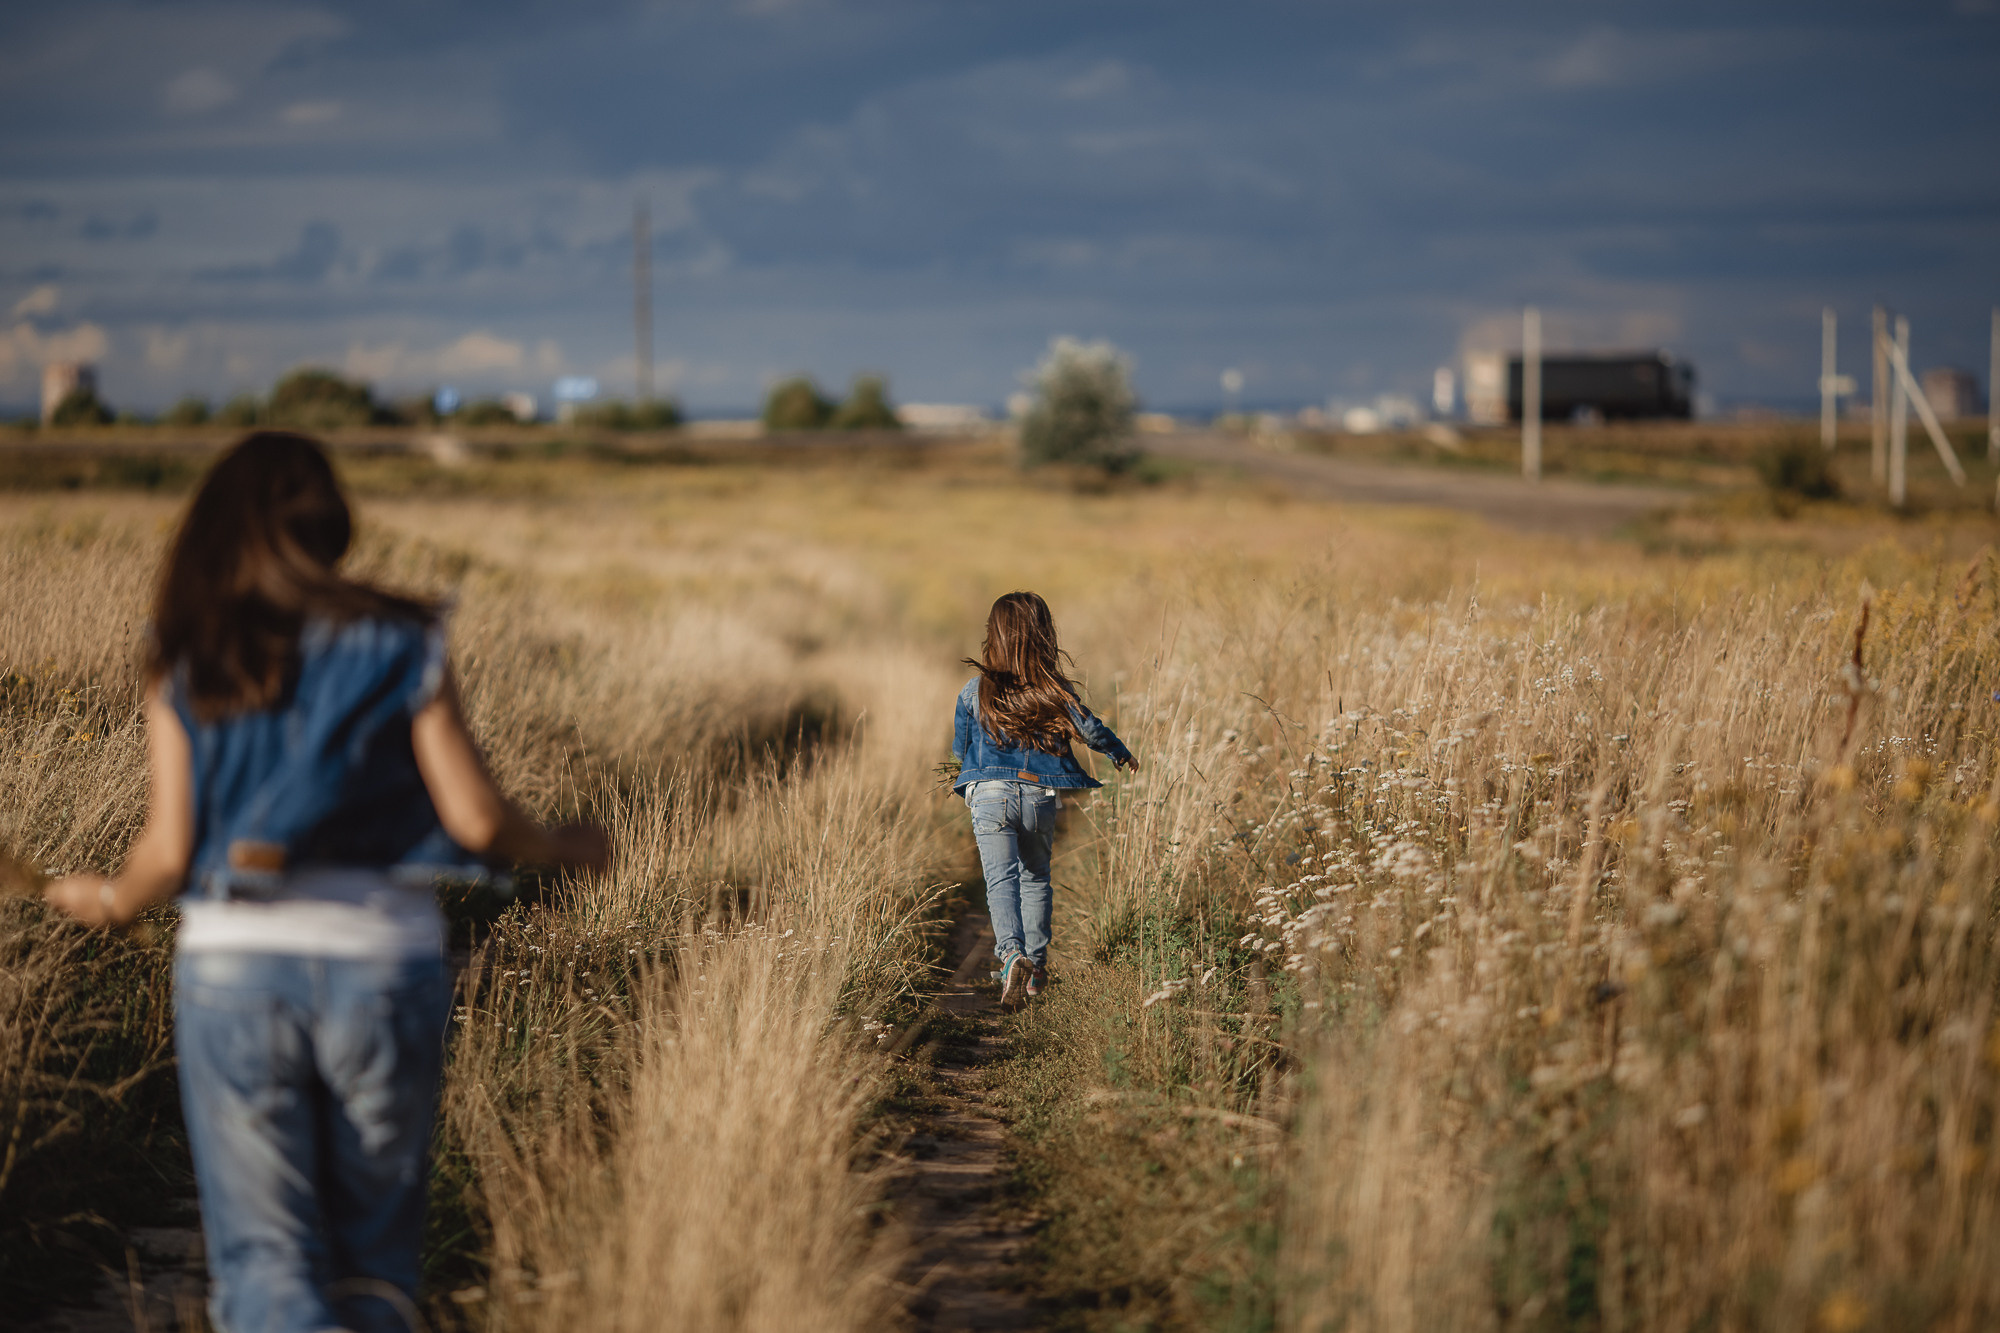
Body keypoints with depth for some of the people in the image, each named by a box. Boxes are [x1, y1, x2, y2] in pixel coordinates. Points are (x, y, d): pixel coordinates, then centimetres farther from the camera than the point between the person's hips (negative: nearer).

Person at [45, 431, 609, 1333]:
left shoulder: (184, 669, 4)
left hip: (234, 962, 0)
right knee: (373, 1252, 16)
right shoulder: (400, 645, 2)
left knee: (263, 1255, 3)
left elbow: (170, 852, 0)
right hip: (387, 961, 0)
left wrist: (108, 901, 21)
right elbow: (474, 820, -2)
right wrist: (560, 848, 18)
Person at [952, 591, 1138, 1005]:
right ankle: (1036, 965, 18)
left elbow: (959, 752, 13)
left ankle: (1011, 953, -31)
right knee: (1036, 877, 18)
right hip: (1042, 797, 1)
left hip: (991, 794, -1)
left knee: (1001, 879, -7)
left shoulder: (975, 691, 3)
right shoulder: (1057, 688, 0)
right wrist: (1122, 754, 13)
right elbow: (1090, 730, -6)